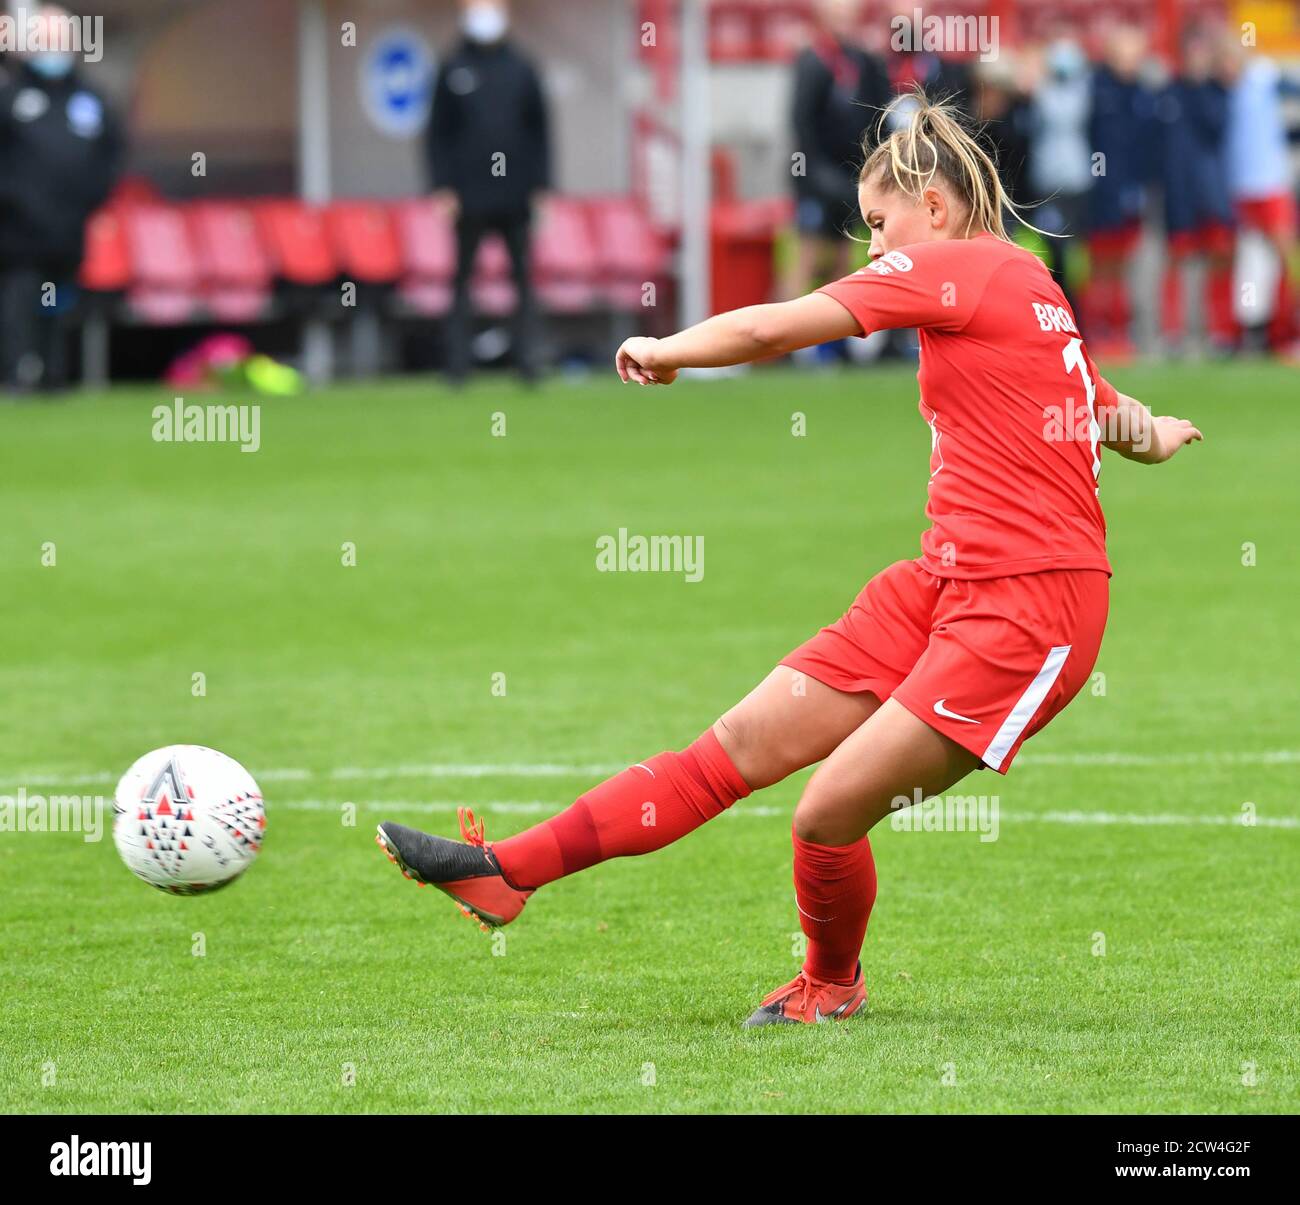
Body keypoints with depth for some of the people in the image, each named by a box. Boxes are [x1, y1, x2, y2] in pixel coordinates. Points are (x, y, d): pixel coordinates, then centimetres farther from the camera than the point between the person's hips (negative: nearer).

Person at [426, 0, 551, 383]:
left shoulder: (521, 69, 7)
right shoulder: (453, 71, 3)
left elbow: (540, 130, 9)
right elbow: (439, 133, 4)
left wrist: (541, 185, 3)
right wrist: (442, 187, -4)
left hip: (516, 198, 1)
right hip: (469, 200, -1)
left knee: (523, 278, 3)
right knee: (462, 281, 3)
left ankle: (527, 361, 5)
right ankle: (457, 363, 5)